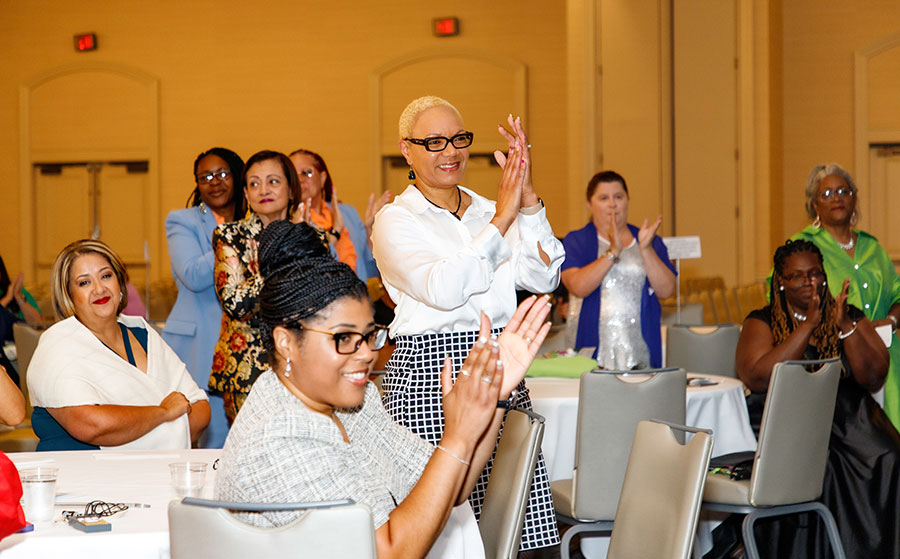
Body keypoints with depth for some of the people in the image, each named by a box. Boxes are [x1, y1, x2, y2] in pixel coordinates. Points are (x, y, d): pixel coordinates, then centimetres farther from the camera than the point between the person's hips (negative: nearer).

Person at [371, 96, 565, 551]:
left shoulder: (488, 212, 15)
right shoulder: (395, 221, -1)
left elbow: (543, 277, 1)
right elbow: (442, 289, -18)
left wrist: (527, 200, -8)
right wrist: (502, 219, -15)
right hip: (429, 377, -5)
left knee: (517, 522, 0)